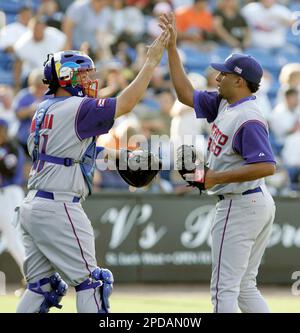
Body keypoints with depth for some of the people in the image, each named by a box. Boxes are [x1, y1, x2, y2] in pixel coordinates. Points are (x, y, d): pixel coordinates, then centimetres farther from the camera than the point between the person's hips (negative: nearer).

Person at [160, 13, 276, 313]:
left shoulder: (248, 119, -21)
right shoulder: (224, 105, 8)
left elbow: (266, 166, -27)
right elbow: (186, 94, 15)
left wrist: (217, 178, -24)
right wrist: (171, 47, 12)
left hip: (239, 206, -10)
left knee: (224, 288, -5)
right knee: (245, 287, 15)